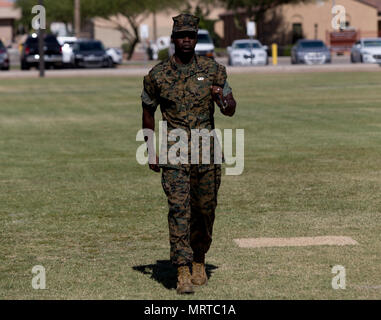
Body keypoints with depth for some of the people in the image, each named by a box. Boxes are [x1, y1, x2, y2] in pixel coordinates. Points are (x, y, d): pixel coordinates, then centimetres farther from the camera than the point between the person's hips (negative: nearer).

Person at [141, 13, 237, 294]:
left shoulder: (213, 70, 2)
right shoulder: (157, 75, 0)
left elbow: (231, 110, 5)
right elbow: (148, 112, 13)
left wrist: (222, 98, -19)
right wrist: (152, 152, 9)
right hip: (174, 153, -2)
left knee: (205, 209, 9)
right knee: (179, 208, -12)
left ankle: (199, 261, 29)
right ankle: (183, 272, -13)